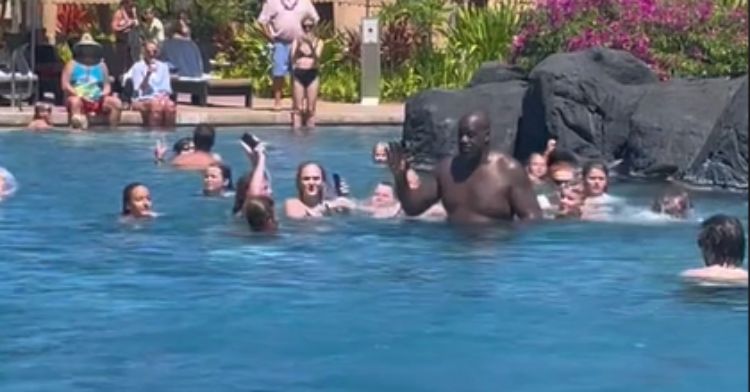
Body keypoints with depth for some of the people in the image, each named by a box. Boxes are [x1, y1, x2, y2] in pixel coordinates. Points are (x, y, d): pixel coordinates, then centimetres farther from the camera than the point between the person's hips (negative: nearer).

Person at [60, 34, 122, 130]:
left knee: (116, 103, -20)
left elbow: (107, 86, 14)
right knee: (75, 101, -38)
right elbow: (65, 85, -2)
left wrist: (104, 93, -10)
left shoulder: (101, 66, 16)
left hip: (97, 101, 3)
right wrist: (80, 96, -15)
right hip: (79, 99, -3)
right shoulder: (72, 64, 7)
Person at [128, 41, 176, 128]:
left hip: (161, 98, 3)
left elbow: (167, 88, 12)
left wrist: (162, 95, -10)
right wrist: (148, 74, -17)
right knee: (157, 104, -38)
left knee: (170, 105, -34)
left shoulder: (163, 66, 16)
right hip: (143, 99, -3)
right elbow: (139, 89, -6)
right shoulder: (138, 67, 5)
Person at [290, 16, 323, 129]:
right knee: (298, 108, 1)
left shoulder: (318, 42, 4)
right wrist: (298, 45, -20)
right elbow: (292, 58, -5)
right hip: (298, 74, 0)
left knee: (310, 109, 1)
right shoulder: (297, 41, 6)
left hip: (312, 74, 0)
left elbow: (317, 57, -12)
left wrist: (311, 45, -26)